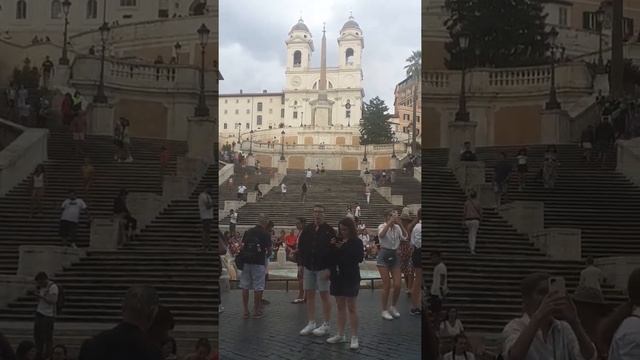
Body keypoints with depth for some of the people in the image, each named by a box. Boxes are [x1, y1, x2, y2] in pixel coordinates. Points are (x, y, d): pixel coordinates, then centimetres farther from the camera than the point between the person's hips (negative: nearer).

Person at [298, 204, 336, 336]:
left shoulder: (329, 231, -6)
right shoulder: (307, 230, 8)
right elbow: (301, 247, 13)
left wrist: (329, 268, -15)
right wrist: (302, 263, 5)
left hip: (323, 268, -5)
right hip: (308, 268, 5)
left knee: (324, 295, 0)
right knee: (309, 295, 8)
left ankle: (325, 325, 9)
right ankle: (311, 323, 18)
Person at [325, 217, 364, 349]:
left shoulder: (357, 242, -6)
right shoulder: (338, 240, 8)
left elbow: (359, 258, -18)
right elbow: (330, 257, 10)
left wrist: (344, 248, -19)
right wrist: (332, 247, -8)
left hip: (350, 278, -5)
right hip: (337, 277, 5)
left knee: (351, 307, -2)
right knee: (340, 306, 11)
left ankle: (354, 337, 2)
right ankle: (340, 335, 20)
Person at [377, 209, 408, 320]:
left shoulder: (397, 227, 3)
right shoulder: (382, 226, -8)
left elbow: (405, 237, -14)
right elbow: (381, 235, -31)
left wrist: (399, 224, -23)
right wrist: (390, 222, -34)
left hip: (394, 256, 5)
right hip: (384, 256, -4)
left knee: (397, 285, 2)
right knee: (387, 285, -3)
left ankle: (393, 306, 25)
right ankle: (385, 310, 12)